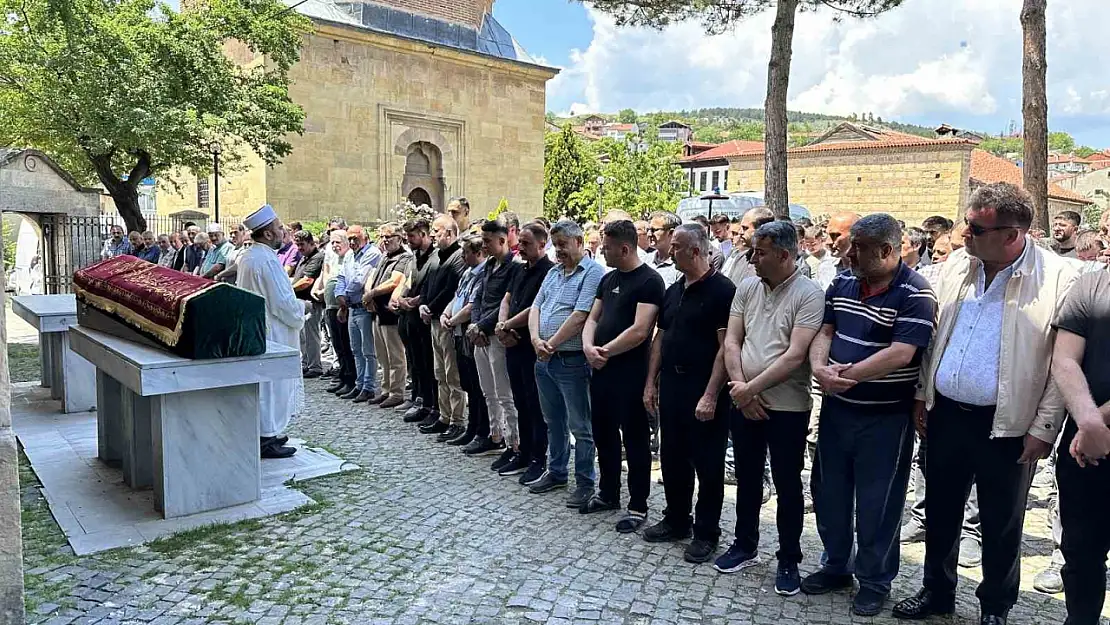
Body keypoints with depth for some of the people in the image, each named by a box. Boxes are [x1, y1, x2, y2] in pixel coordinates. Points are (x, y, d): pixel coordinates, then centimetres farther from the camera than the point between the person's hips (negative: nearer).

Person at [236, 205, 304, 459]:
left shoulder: (247, 257, 9)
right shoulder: (267, 261, -21)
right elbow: (283, 302, -23)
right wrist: (300, 308, -3)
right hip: (272, 333, -10)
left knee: (260, 382, 17)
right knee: (272, 384, -1)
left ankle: (264, 433, 27)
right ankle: (267, 440, 6)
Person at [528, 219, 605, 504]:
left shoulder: (593, 272, -12)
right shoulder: (553, 273, 14)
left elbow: (580, 316, -20)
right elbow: (535, 308, 9)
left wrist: (552, 344, -15)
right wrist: (536, 340, -9)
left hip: (572, 361, -8)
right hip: (544, 360, 8)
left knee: (580, 426, 3)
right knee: (554, 422, 20)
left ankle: (585, 483, 14)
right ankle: (556, 472, 34)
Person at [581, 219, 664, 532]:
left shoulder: (649, 280, -14)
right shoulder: (608, 279, 12)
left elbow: (639, 331, -22)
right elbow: (592, 319, 12)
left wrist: (605, 352, -13)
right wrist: (589, 347, -8)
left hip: (630, 375, -8)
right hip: (601, 372, 8)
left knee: (635, 441, 3)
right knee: (603, 435, 18)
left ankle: (638, 506, 15)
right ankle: (608, 494, 34)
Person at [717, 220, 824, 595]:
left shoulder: (809, 294, -12)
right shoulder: (746, 288, 4)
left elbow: (795, 356, -19)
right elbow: (731, 342, 2)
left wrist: (752, 387, -18)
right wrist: (740, 387, -11)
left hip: (787, 407, -5)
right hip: (744, 404, 5)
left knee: (787, 485, 7)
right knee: (747, 478, 17)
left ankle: (789, 560, 23)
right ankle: (745, 546, 34)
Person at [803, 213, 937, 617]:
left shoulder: (914, 293, -14)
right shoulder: (843, 282, 5)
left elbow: (900, 353, -23)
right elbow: (824, 331, 6)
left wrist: (845, 376, -22)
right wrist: (819, 368, -14)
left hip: (884, 417, -6)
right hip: (836, 408, 7)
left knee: (876, 502, 8)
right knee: (829, 491, 17)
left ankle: (875, 581, 27)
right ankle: (835, 566, 37)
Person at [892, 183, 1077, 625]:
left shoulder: (1058, 278, -13)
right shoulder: (955, 264, 2)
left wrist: (1043, 430, -11)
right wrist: (921, 394, 9)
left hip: (1006, 425, -4)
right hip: (945, 413, 5)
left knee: (1001, 524, 13)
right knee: (941, 510, 18)